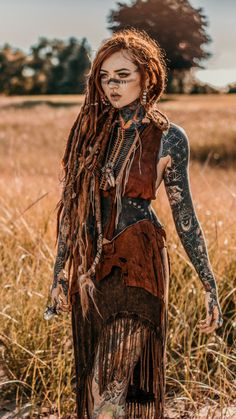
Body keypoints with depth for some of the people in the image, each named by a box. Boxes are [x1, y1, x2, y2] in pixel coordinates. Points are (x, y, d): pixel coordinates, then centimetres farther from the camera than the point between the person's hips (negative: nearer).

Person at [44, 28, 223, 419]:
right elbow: (71, 205, 10)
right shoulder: (90, 129, 5)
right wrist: (60, 273, 10)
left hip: (137, 264, -4)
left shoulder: (168, 137, -4)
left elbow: (184, 215, 0)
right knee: (92, 383, 11)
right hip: (89, 268, 5)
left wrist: (210, 287, 0)